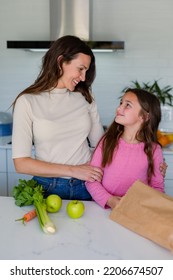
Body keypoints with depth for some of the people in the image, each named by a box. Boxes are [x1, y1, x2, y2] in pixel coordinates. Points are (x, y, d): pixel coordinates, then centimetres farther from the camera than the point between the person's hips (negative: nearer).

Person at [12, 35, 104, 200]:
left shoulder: (85, 97, 2)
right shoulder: (28, 101, -9)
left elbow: (99, 143, 7)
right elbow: (21, 163, -12)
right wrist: (72, 170, -15)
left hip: (86, 185, 3)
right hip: (48, 187, -3)